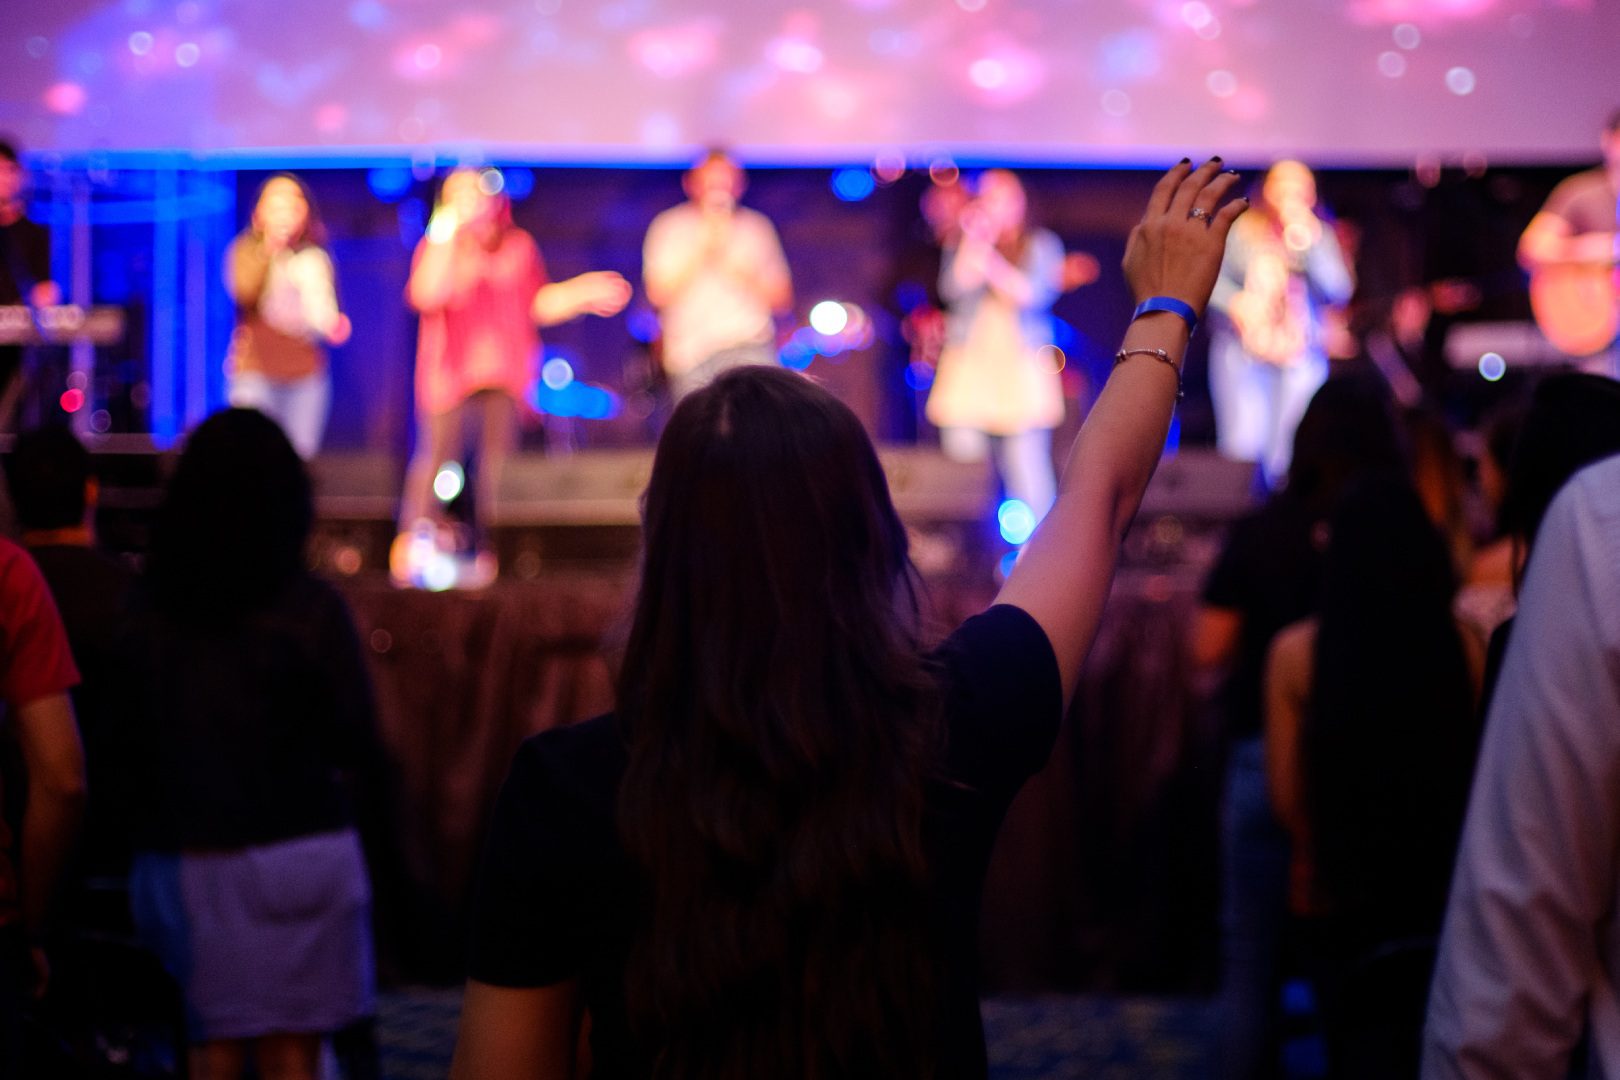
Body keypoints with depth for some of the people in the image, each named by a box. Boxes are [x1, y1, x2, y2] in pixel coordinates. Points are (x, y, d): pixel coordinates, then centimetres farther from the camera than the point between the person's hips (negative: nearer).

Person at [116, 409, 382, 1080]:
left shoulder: (144, 610, -3)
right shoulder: (310, 609, -10)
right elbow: (355, 747, -6)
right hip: (297, 846, -2)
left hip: (180, 859, 3)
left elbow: (126, 743, 2)